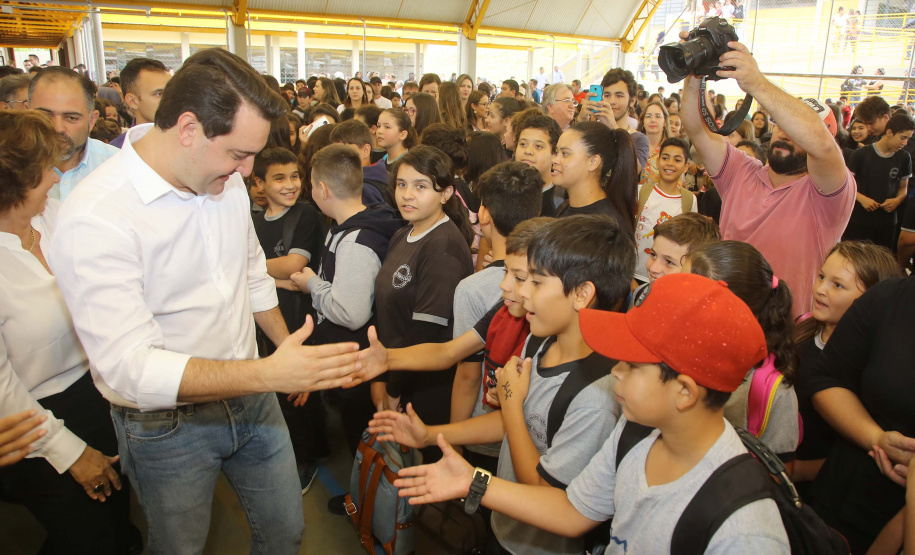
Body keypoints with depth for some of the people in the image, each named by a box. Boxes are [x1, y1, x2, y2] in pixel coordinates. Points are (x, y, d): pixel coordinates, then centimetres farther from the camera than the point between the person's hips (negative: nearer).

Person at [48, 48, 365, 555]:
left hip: (250, 397, 6)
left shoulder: (225, 180, -3)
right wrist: (270, 374, -39)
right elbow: (131, 366, -31)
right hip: (166, 426, -5)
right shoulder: (94, 219, -26)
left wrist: (290, 354, 15)